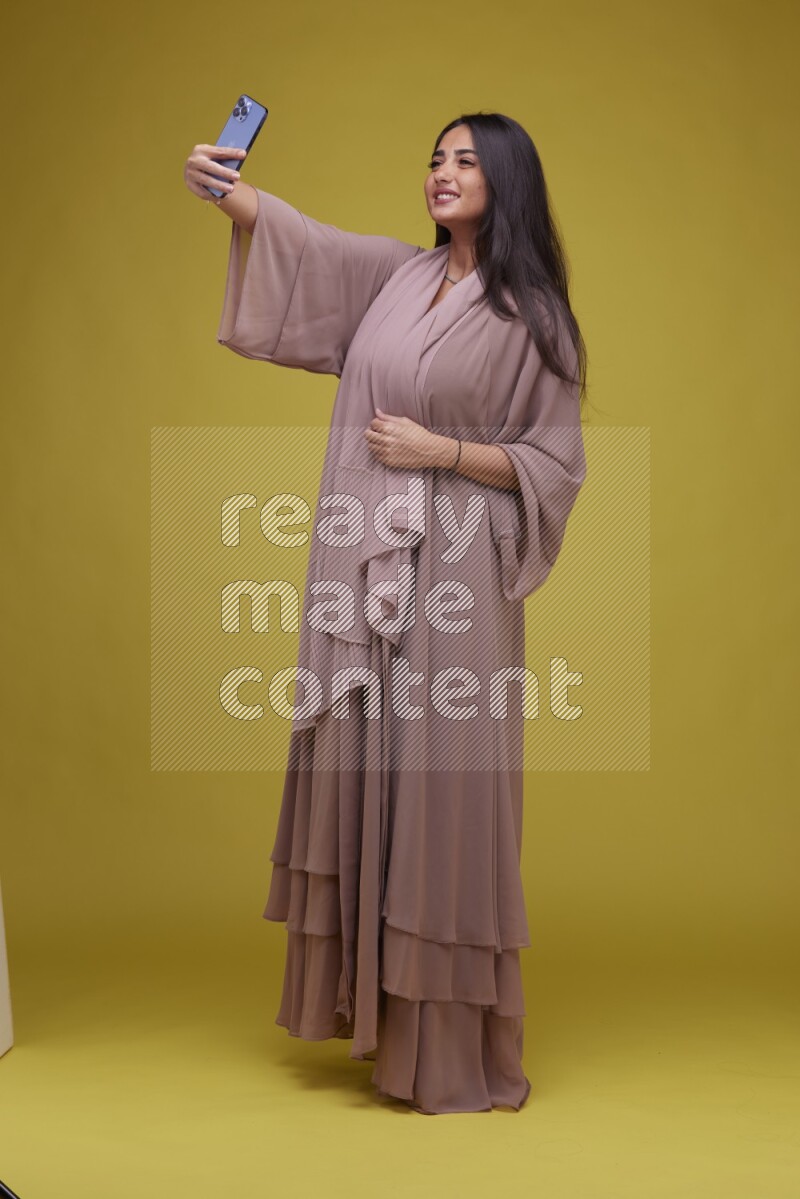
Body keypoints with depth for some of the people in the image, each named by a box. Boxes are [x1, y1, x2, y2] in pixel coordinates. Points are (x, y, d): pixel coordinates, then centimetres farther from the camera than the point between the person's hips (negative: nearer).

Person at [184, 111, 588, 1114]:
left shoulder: (533, 319, -1)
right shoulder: (394, 275, 12)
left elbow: (553, 466, -2)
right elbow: (293, 235, 4)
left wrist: (440, 450, -12)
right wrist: (224, 190, -13)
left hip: (450, 579, -5)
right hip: (361, 569, 5)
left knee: (438, 785, -3)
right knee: (354, 770, 7)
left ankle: (451, 1044, 8)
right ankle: (366, 998, 21)